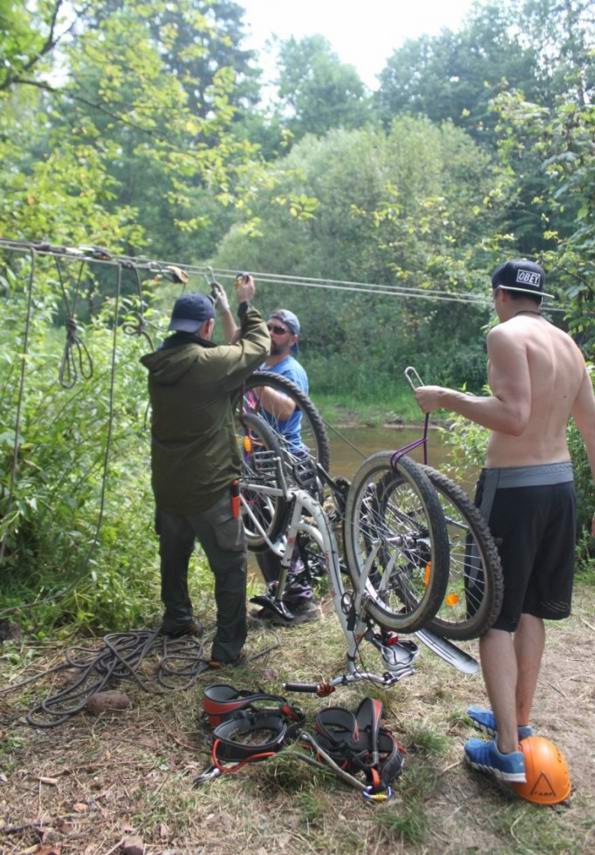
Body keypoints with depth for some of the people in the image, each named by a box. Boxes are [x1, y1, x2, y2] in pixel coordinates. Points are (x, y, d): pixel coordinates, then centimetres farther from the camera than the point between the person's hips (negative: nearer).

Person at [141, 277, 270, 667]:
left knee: (174, 555, 25)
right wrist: (246, 305, 9)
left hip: (166, 485, 7)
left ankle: (177, 618, 45)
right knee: (231, 563, 7)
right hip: (209, 487, -7)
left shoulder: (160, 365, -1)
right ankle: (228, 646, 11)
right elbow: (258, 345, -7)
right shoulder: (210, 363, -20)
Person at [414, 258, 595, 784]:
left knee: (495, 616, 3)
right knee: (529, 610, 19)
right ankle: (518, 719, 34)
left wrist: (445, 398, -15)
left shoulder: (506, 335, -12)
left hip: (513, 488, -8)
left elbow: (513, 416, -25)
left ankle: (507, 751, 9)